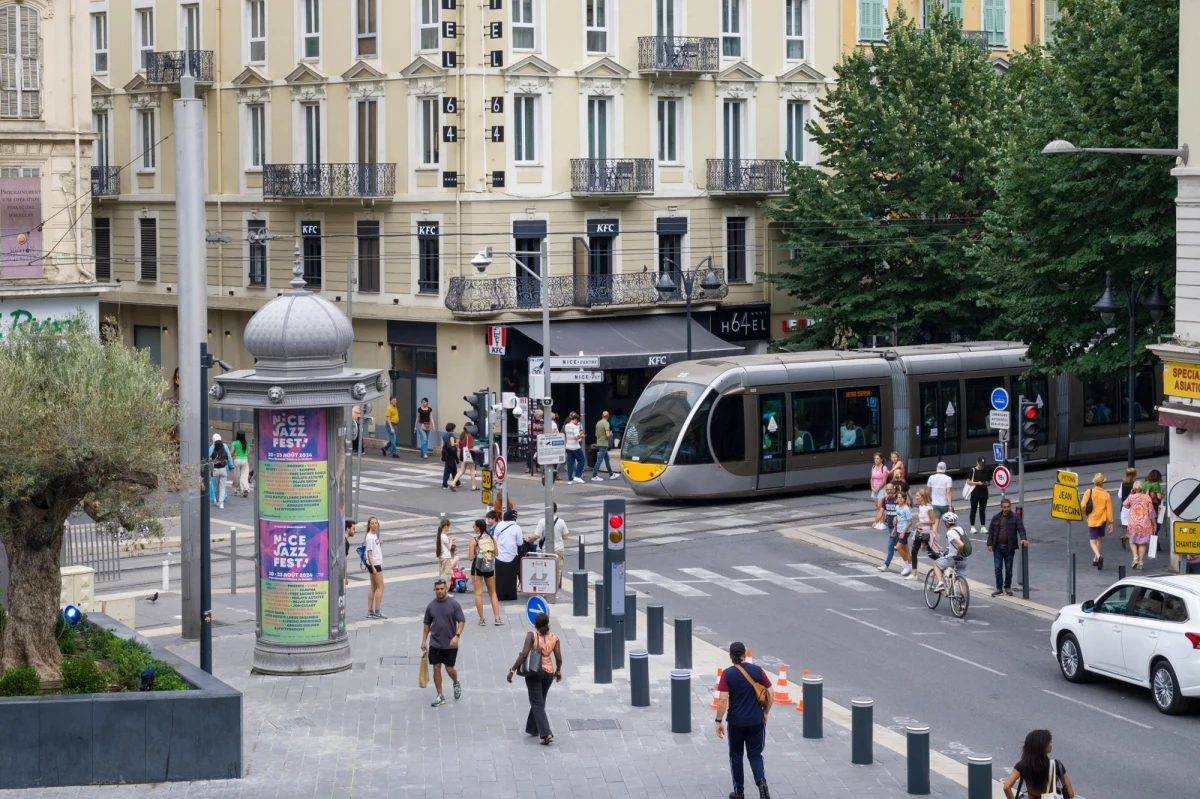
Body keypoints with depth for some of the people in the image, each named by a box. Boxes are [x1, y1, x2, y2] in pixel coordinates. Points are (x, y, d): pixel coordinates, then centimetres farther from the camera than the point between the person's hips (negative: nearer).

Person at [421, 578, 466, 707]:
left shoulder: (454, 604, -7)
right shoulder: (431, 606, 3)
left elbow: (461, 621, -9)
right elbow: (427, 624, 12)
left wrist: (457, 636, -22)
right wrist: (424, 640, 8)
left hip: (450, 644, -3)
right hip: (434, 644, 3)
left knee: (449, 669, 1)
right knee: (436, 668, 1)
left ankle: (456, 683, 33)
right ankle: (440, 696, 9)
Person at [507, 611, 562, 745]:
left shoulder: (531, 636, -11)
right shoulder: (554, 638, -1)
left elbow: (524, 654, -18)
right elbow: (559, 658, 0)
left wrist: (512, 670, -12)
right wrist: (558, 671, 19)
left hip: (534, 672, -4)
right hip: (549, 672, 4)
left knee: (537, 704, -2)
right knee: (539, 702, 22)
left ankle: (546, 733, -16)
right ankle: (533, 729, 34)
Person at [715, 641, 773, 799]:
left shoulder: (727, 674, -10)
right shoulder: (757, 670, -4)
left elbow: (722, 700, -15)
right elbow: (770, 694, -2)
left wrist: (719, 721, -7)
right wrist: (765, 712, 12)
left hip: (736, 721, -1)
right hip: (756, 721, 2)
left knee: (736, 755, 15)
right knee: (755, 754, 12)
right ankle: (761, 781, -14)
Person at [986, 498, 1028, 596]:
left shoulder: (1016, 518, -2)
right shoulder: (996, 518, 7)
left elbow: (1021, 529, -12)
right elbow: (991, 531, 9)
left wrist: (1023, 538, -30)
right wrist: (989, 544, 1)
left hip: (1009, 548, -2)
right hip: (997, 547, 2)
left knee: (1008, 569, 7)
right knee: (998, 568, 0)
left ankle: (1007, 587, 21)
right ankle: (999, 588, 8)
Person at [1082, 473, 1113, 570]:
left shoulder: (1089, 492, -10)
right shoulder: (1106, 495, -6)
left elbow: (1082, 505, -14)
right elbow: (1109, 510, -5)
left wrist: (1085, 513, 7)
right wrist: (1110, 523, 4)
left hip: (1091, 520, -2)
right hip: (1102, 520, 2)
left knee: (1092, 541, 2)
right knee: (1100, 539, 21)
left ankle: (1099, 556, -24)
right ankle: (1095, 559, 27)